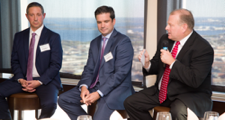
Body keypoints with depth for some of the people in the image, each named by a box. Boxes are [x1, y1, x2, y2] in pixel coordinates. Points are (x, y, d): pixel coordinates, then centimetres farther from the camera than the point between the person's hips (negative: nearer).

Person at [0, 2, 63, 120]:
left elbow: (56, 64, -5)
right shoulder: (19, 36, 12)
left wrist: (39, 82, -16)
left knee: (49, 104, -33)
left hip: (45, 80, -4)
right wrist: (21, 80, -7)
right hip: (23, 80, 4)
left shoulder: (53, 37, 0)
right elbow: (14, 61, 11)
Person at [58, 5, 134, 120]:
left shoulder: (123, 42, -9)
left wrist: (98, 93, -22)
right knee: (63, 99, -1)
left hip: (116, 88, -7)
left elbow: (120, 73, -17)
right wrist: (84, 87, -9)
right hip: (95, 85, 8)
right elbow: (89, 69, 13)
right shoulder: (95, 43, 16)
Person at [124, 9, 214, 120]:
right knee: (130, 102, -1)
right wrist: (147, 64, -8)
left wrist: (172, 62, -26)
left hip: (190, 94, -7)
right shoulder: (165, 40, 5)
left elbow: (195, 81, -26)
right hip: (162, 92, 8)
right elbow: (157, 66, 15)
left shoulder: (203, 48, -18)